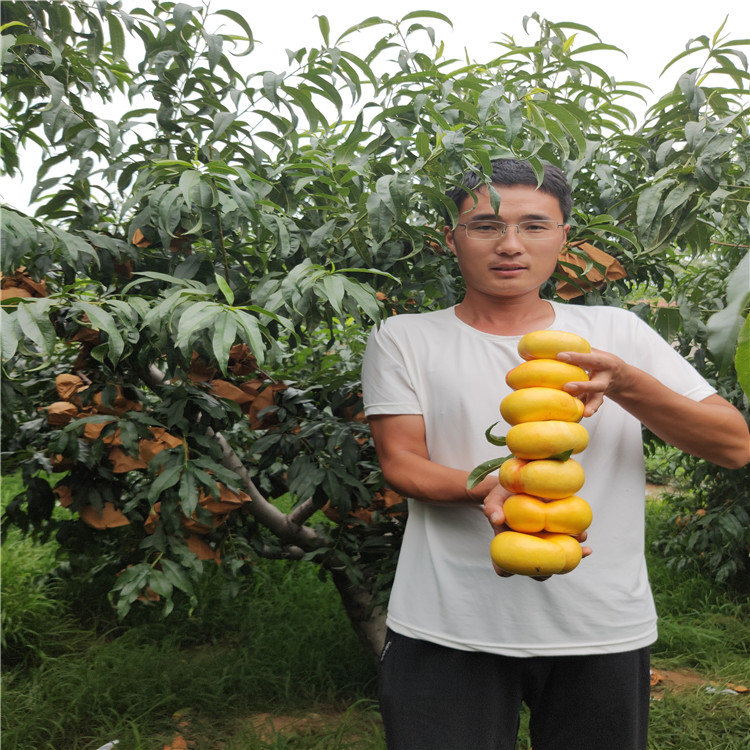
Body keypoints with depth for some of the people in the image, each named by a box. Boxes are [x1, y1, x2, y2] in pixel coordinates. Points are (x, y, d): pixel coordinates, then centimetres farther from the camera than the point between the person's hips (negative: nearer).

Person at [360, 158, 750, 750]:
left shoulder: (617, 331, 5)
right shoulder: (405, 339, 2)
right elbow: (402, 463, -4)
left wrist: (626, 384, -16)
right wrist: (486, 491, -25)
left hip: (604, 631, 2)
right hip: (448, 633, -1)